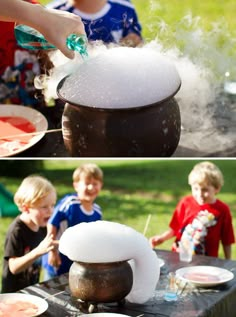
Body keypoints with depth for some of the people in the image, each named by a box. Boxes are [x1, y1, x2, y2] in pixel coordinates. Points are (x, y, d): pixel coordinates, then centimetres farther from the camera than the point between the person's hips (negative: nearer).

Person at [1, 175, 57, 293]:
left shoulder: (41, 226, 0)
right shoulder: (16, 231, -22)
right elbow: (14, 267, -26)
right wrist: (38, 251, -38)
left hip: (33, 287, 7)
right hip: (15, 291, -7)